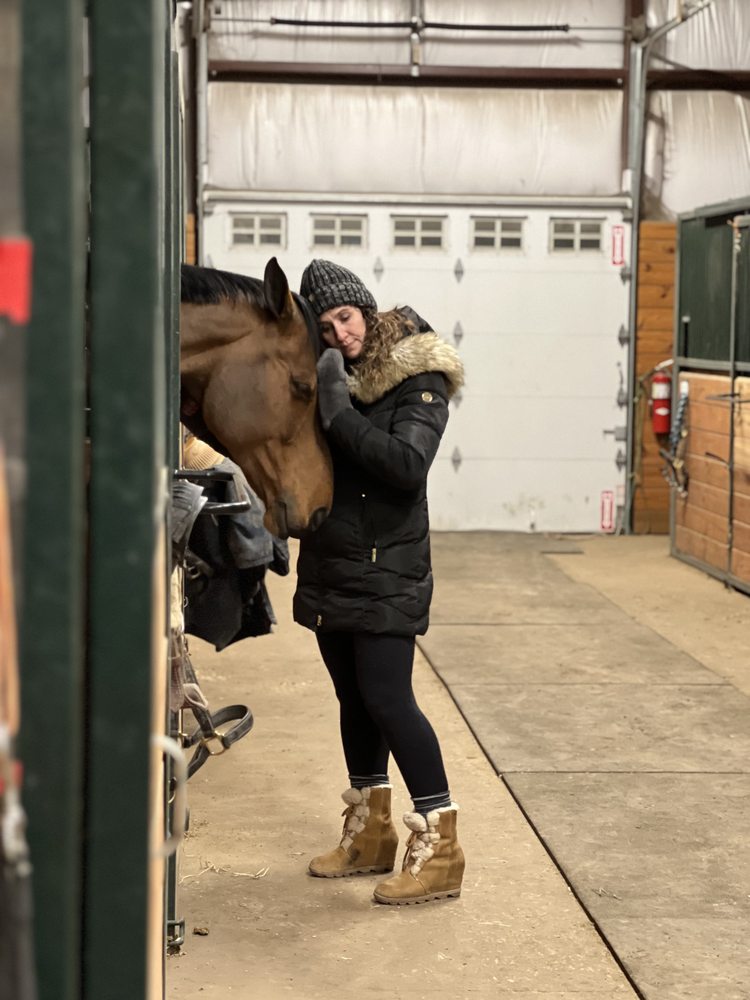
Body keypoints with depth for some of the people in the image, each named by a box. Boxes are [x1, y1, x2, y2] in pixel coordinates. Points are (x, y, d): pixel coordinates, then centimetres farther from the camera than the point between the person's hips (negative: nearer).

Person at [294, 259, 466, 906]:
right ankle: (370, 833, 26)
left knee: (387, 698, -11)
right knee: (353, 699, 14)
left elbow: (408, 465, -23)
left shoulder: (419, 381, -10)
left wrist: (340, 414, -24)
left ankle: (439, 847, -3)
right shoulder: (327, 377, 9)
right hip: (329, 566, 7)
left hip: (386, 569, -7)